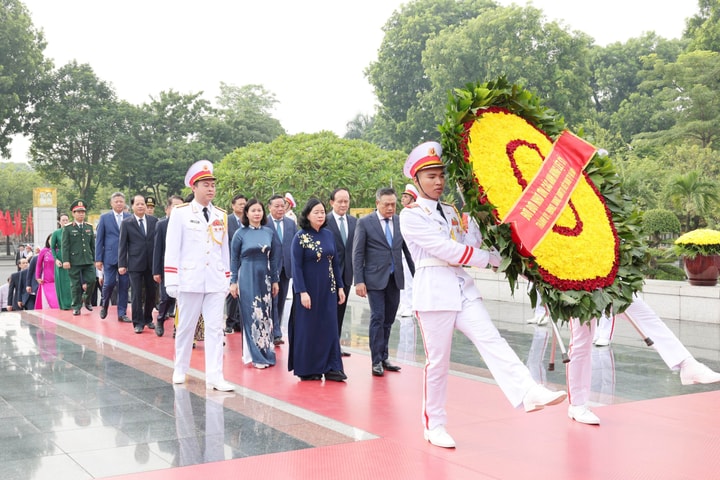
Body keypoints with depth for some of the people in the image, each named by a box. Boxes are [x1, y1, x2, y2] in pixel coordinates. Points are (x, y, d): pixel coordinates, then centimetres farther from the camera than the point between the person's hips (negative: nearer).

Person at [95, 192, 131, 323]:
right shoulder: (105, 218, 4)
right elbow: (99, 239, 4)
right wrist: (98, 259, -2)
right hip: (110, 256, -1)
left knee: (124, 286, 3)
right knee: (109, 283, -6)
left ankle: (122, 313, 12)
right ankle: (104, 305, 23)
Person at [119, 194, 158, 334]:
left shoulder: (153, 220, 6)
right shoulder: (126, 223, 1)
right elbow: (122, 245, 0)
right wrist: (122, 264, -5)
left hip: (151, 263, 2)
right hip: (135, 264, -2)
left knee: (151, 293, 9)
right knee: (137, 294, -2)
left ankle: (148, 319, 25)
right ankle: (138, 322, 7)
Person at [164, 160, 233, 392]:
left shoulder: (221, 215, 10)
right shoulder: (180, 213, -2)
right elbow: (172, 248, -4)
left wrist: (228, 279, 13)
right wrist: (171, 280, -9)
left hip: (216, 282, 3)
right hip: (190, 280, -3)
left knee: (215, 328, -2)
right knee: (186, 327, 9)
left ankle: (214, 377, -2)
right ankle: (180, 370, 26)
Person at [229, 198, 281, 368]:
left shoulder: (269, 232, 5)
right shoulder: (240, 234, -2)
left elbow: (275, 257, 8)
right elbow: (234, 259, 1)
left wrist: (275, 280, 7)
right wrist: (233, 282, -2)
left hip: (265, 278, 3)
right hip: (247, 278, -3)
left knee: (265, 315, 7)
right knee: (252, 316, -1)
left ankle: (266, 353, 17)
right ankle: (256, 355, 6)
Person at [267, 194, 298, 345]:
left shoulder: (291, 223, 11)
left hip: (286, 267, 5)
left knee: (281, 301, 11)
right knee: (272, 301, -6)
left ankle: (276, 331, 21)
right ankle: (275, 333, -7)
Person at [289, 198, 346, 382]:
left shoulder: (328, 234, 6)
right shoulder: (300, 237, -9)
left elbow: (334, 262, 10)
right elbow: (296, 266, -11)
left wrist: (340, 287, 7)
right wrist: (302, 292, -17)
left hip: (328, 289, 5)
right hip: (309, 290, -5)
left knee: (330, 327, 3)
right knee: (308, 328, 4)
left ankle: (331, 368, 8)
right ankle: (306, 370, 14)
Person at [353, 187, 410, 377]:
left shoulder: (401, 222, 7)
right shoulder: (365, 222, -4)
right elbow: (357, 253, -4)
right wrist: (358, 281, -10)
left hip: (395, 278, 4)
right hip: (375, 278, -4)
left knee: (389, 320, 9)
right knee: (378, 319, -5)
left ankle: (383, 358, 19)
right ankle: (376, 361, 2)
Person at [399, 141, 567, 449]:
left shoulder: (451, 212, 18)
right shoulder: (411, 215, -4)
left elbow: (464, 247, 15)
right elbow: (444, 248, -13)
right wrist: (490, 258, -11)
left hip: (463, 288, 6)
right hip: (434, 291, -6)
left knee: (491, 341, -12)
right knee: (438, 361, 0)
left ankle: (528, 394, -27)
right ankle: (434, 425, 13)